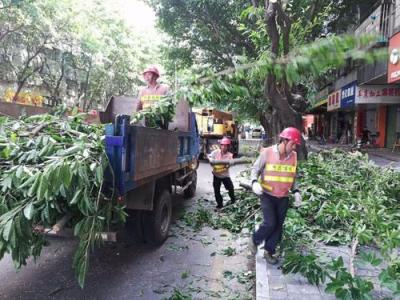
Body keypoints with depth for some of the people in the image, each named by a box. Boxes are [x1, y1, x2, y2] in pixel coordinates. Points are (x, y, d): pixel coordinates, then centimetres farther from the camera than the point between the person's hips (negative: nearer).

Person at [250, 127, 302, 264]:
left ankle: (269, 251, 27)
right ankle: (255, 241, 15)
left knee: (278, 225, 9)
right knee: (270, 223, -14)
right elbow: (255, 169, -4)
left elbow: (291, 177, 13)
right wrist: (254, 182, -23)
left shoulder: (293, 156, 0)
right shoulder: (267, 153, -14)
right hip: (267, 196, -4)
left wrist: (296, 191, 1)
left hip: (283, 198, 5)